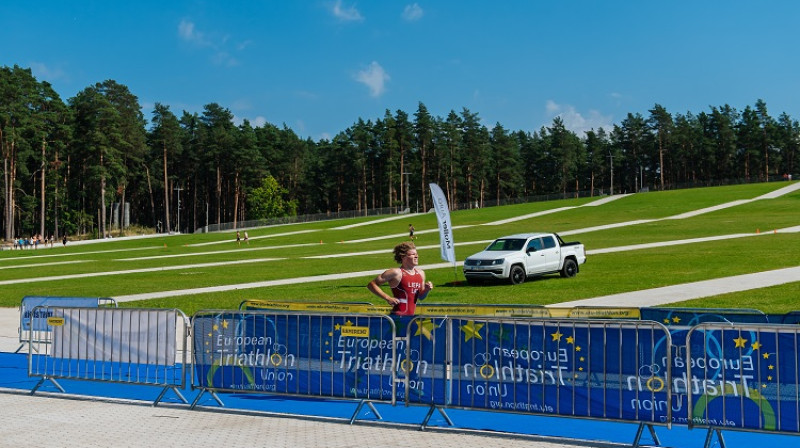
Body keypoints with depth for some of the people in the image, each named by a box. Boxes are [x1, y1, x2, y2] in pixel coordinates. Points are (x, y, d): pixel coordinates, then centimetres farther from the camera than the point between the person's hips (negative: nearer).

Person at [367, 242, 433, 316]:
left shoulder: (420, 273, 13)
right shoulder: (396, 273, -9)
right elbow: (371, 285, -9)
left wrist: (426, 290, 4)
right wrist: (388, 298, -14)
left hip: (411, 315, 7)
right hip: (398, 316, -7)